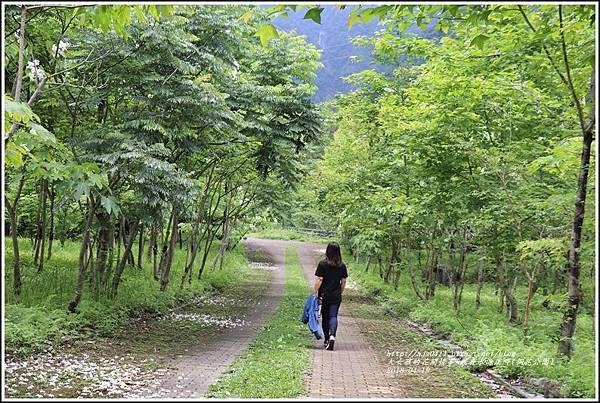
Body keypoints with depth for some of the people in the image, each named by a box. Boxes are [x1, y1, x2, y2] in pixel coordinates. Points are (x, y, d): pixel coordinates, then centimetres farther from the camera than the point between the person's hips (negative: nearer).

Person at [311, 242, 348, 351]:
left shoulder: (322, 264, -10)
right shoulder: (342, 266, 2)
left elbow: (318, 280, -12)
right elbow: (343, 282, 8)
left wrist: (314, 293, -5)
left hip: (324, 295, -2)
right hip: (336, 296, 2)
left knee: (325, 317, 11)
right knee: (333, 316, 1)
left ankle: (327, 340, 19)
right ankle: (332, 336, -22)